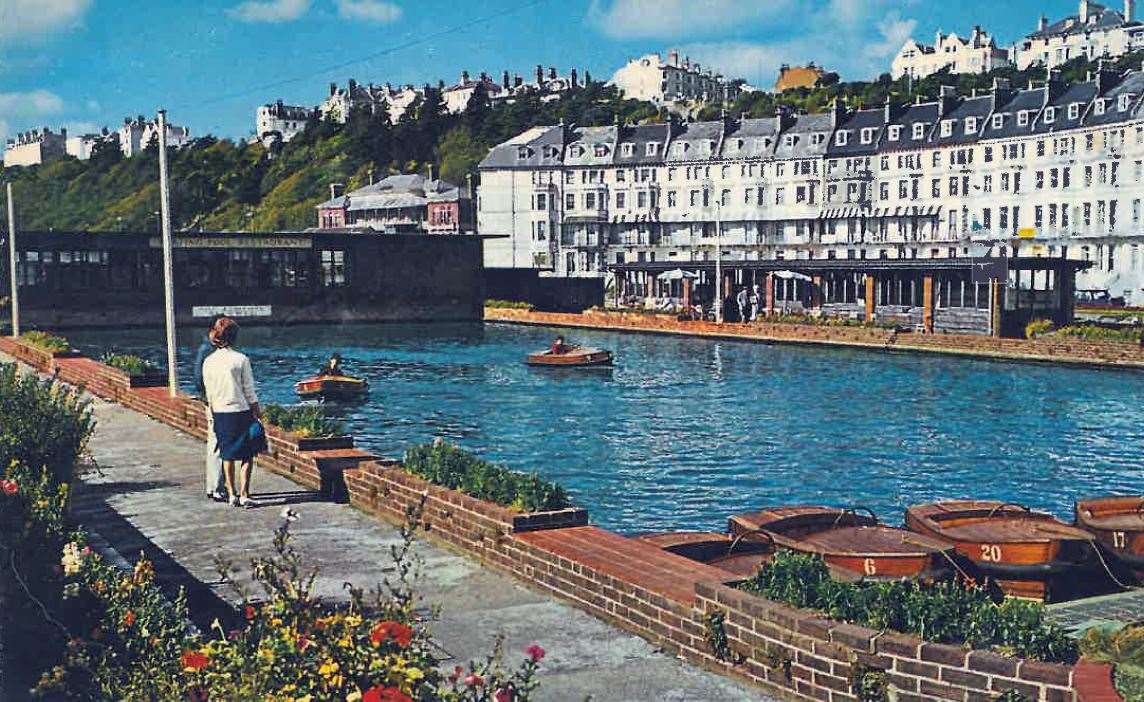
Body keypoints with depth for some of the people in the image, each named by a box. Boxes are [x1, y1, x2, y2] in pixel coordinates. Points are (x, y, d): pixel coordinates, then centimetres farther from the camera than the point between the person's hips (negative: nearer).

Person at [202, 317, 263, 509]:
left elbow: (209, 394, 7)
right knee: (247, 455, 4)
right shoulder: (241, 360, -11)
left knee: (227, 456, 14)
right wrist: (257, 412, 2)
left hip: (220, 414, 4)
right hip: (241, 412, -4)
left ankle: (232, 494, 17)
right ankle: (244, 495, 0)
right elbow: (249, 390, -7)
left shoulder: (208, 362, 0)